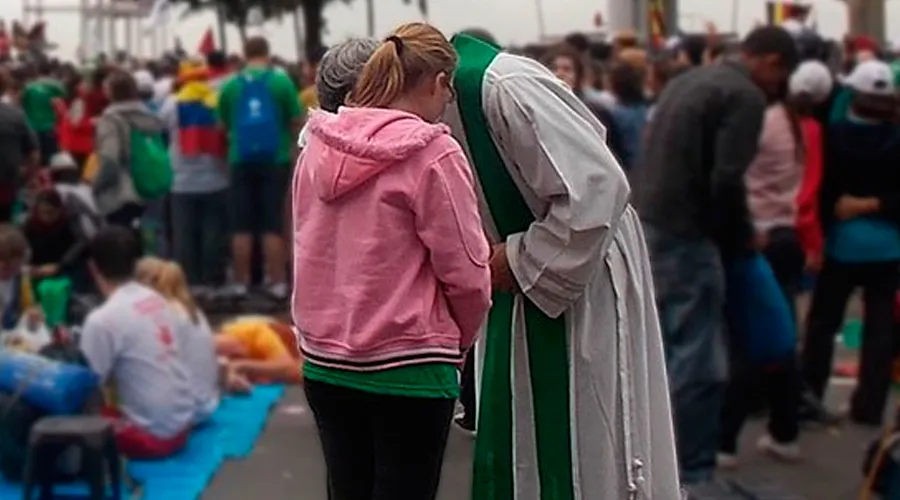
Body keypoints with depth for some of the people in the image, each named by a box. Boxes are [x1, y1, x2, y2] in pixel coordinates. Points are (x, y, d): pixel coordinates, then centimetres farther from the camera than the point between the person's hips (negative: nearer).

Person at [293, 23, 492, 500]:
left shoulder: (318, 145, 4)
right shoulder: (433, 153, -15)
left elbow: (308, 247, 11)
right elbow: (465, 271, -13)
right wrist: (460, 337, 6)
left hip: (325, 360, 6)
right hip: (406, 367, -6)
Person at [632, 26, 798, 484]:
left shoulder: (689, 81, 20)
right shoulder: (746, 95, -8)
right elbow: (726, 180, -17)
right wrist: (740, 239, 0)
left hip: (645, 225, 9)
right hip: (683, 235, -9)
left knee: (663, 353, 17)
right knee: (699, 364, -2)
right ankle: (692, 474, 4)